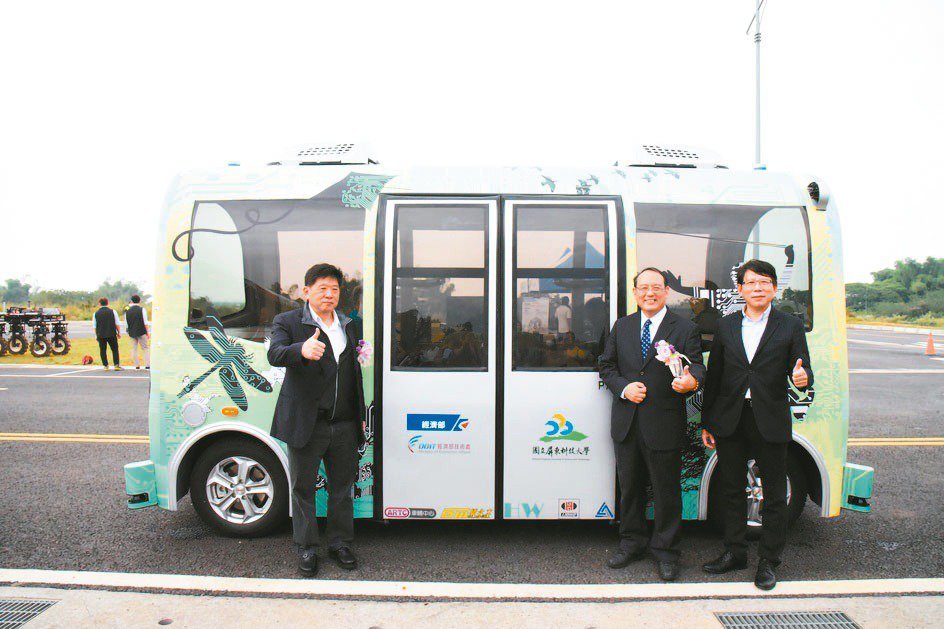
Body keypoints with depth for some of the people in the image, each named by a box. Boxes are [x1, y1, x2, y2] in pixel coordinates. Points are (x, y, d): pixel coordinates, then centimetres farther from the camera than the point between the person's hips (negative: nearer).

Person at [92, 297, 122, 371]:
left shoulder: (96, 314, 3)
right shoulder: (112, 312, 0)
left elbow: (94, 326, 5)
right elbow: (117, 324, 0)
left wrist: (96, 335, 14)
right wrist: (119, 332, 8)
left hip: (101, 335, 1)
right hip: (112, 334, -1)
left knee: (103, 351, 8)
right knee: (115, 350, 5)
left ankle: (106, 366, 6)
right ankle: (117, 365, -3)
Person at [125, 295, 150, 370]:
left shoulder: (127, 312, 5)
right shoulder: (142, 310, -6)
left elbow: (126, 324, 9)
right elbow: (146, 323, -10)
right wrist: (148, 333, -4)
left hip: (132, 333, 3)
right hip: (141, 332, -3)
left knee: (134, 349, 10)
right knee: (145, 349, 4)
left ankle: (137, 365, 10)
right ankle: (147, 365, -3)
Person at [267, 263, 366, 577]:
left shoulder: (349, 326, 12)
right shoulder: (288, 322, -4)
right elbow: (274, 354, -24)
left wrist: (360, 416, 18)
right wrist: (302, 349, -45)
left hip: (344, 425, 4)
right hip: (306, 424, -4)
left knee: (343, 486, 14)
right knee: (303, 488, 9)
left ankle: (340, 543, 30)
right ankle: (306, 548, 25)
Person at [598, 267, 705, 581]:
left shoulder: (685, 329, -1)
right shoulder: (622, 326, 9)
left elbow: (696, 367, -7)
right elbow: (606, 365, 12)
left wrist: (691, 382, -30)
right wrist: (624, 388, -6)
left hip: (664, 425, -3)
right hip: (626, 423, 4)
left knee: (666, 490, 7)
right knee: (629, 486, 16)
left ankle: (665, 551, 25)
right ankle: (632, 542, 33)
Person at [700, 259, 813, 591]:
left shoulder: (791, 326, 1)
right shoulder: (727, 325, 7)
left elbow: (802, 370, -1)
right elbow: (713, 375, 8)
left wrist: (802, 376, -27)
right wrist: (707, 422, 7)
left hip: (770, 423, -2)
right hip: (730, 422, 2)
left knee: (774, 494, 8)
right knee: (732, 489, 13)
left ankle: (769, 560, 23)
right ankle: (735, 553, 29)